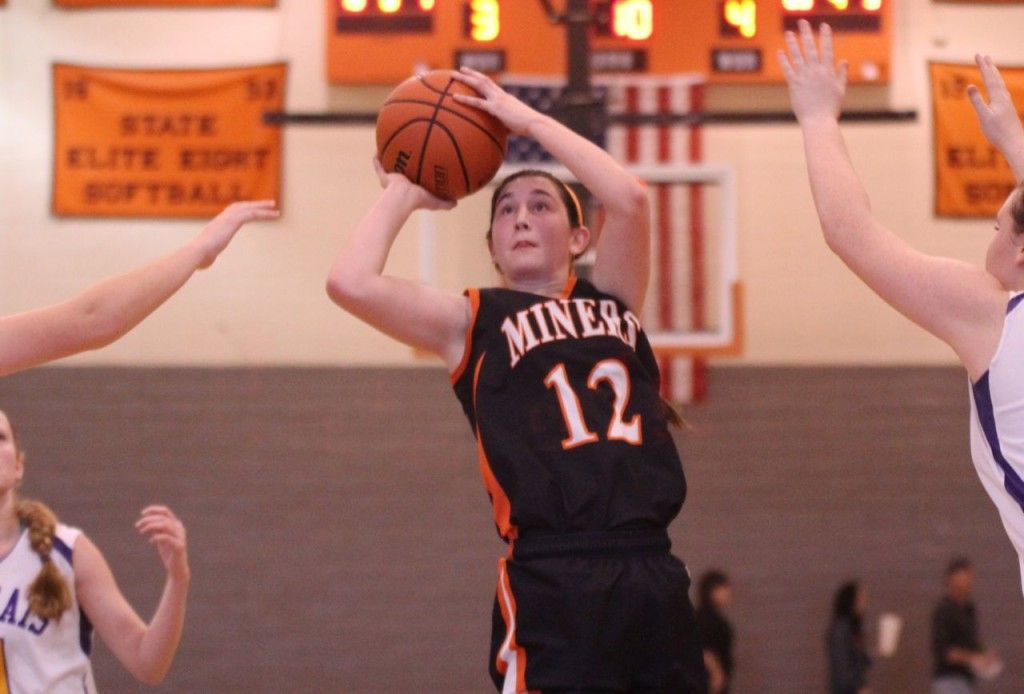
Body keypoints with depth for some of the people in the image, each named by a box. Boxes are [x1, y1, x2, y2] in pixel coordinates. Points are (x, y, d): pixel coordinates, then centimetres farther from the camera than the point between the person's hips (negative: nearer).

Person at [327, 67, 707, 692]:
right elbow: (351, 283, -4)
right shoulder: (473, 323, 10)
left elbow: (630, 200, 2)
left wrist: (528, 119, 9)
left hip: (654, 575, 4)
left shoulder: (610, 303, 18)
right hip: (552, 583, -4)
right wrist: (403, 194, 12)